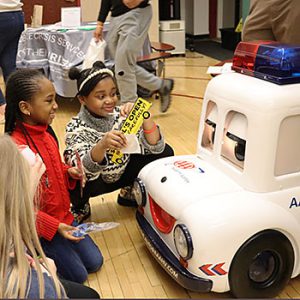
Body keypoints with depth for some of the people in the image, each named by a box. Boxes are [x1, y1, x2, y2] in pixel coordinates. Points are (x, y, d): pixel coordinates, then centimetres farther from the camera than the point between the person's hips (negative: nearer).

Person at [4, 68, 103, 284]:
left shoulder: (46, 132, -2)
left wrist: (69, 172, -4)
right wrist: (54, 226, -22)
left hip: (63, 216, 8)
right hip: (41, 226, -7)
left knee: (94, 262, 12)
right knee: (78, 275, 3)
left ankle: (47, 250, 26)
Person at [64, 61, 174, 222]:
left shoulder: (122, 115, -17)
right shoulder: (76, 127, -24)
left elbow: (155, 147, -22)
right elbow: (84, 169, -39)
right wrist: (102, 145, -59)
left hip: (122, 172, 4)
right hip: (94, 181, -3)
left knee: (165, 153, -13)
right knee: (75, 181, -38)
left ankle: (130, 193, 11)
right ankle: (80, 206, 2)